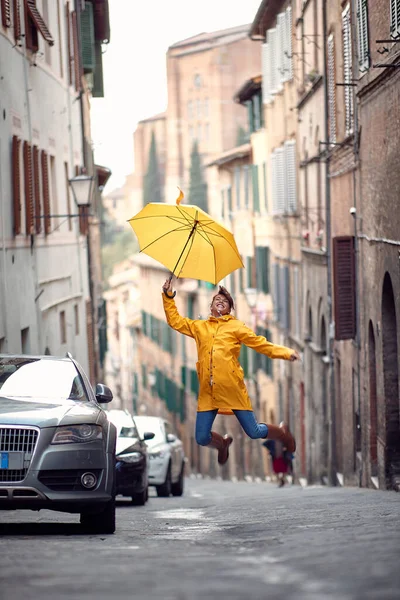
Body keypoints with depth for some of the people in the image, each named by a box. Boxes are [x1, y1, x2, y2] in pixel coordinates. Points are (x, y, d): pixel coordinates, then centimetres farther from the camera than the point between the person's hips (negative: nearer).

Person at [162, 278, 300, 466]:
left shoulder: (236, 326, 9)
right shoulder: (199, 326, 17)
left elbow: (260, 344, 4)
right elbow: (175, 320, 23)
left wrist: (286, 353, -8)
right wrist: (168, 296, 15)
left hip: (232, 389, -3)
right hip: (207, 392, 3)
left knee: (254, 432, -2)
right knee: (202, 439, 0)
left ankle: (282, 432, 31)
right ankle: (222, 444, 36)